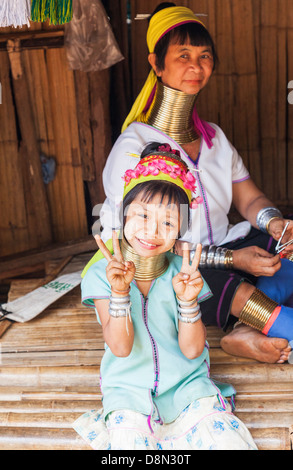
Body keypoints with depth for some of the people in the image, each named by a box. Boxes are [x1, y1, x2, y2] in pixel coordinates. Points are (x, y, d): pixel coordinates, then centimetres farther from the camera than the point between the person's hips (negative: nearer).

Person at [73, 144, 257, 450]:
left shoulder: (181, 272, -3)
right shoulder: (101, 273, -7)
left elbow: (192, 350, -8)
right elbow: (120, 348, -15)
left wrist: (187, 300, -23)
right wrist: (119, 292, -28)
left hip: (187, 383, 2)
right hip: (129, 388, -1)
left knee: (229, 441, -16)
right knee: (129, 441, -26)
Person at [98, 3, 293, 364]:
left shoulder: (214, 138, 10)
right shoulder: (133, 148, -13)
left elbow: (250, 199, 9)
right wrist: (231, 259, -24)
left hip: (217, 255, 7)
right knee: (235, 290, -36)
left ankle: (249, 331, -29)